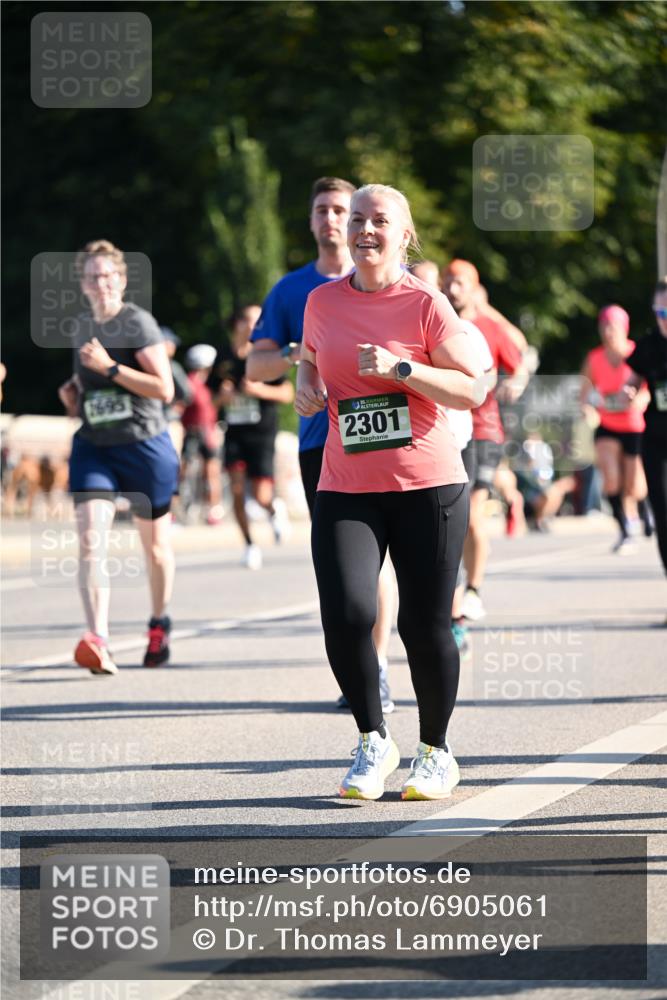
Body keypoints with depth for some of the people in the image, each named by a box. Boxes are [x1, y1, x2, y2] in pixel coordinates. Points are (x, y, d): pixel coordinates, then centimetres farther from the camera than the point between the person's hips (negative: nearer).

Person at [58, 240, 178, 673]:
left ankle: (160, 624, 37)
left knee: (156, 545, 11)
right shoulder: (84, 326, 11)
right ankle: (98, 641, -27)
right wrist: (74, 392, 8)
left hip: (144, 446, -4)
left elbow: (164, 388, -18)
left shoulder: (138, 322, -9)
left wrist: (109, 367, -22)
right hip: (94, 446, 4)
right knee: (91, 539, -16)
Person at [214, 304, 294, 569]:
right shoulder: (224, 359, 8)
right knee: (237, 490, -9)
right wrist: (223, 395, -2)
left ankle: (275, 509, 28)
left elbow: (288, 393, -3)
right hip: (234, 432, 3)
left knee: (261, 496, -9)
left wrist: (260, 389, -18)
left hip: (262, 432, -3)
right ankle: (249, 545, 4)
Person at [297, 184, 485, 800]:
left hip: (428, 486, -2)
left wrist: (400, 369, -18)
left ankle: (436, 752, 22)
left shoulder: (425, 304, -3)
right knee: (346, 615, -16)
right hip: (346, 489, 2)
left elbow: (473, 389, -7)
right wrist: (307, 385, 6)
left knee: (425, 627, 0)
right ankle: (374, 743, 4)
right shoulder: (324, 301, 8)